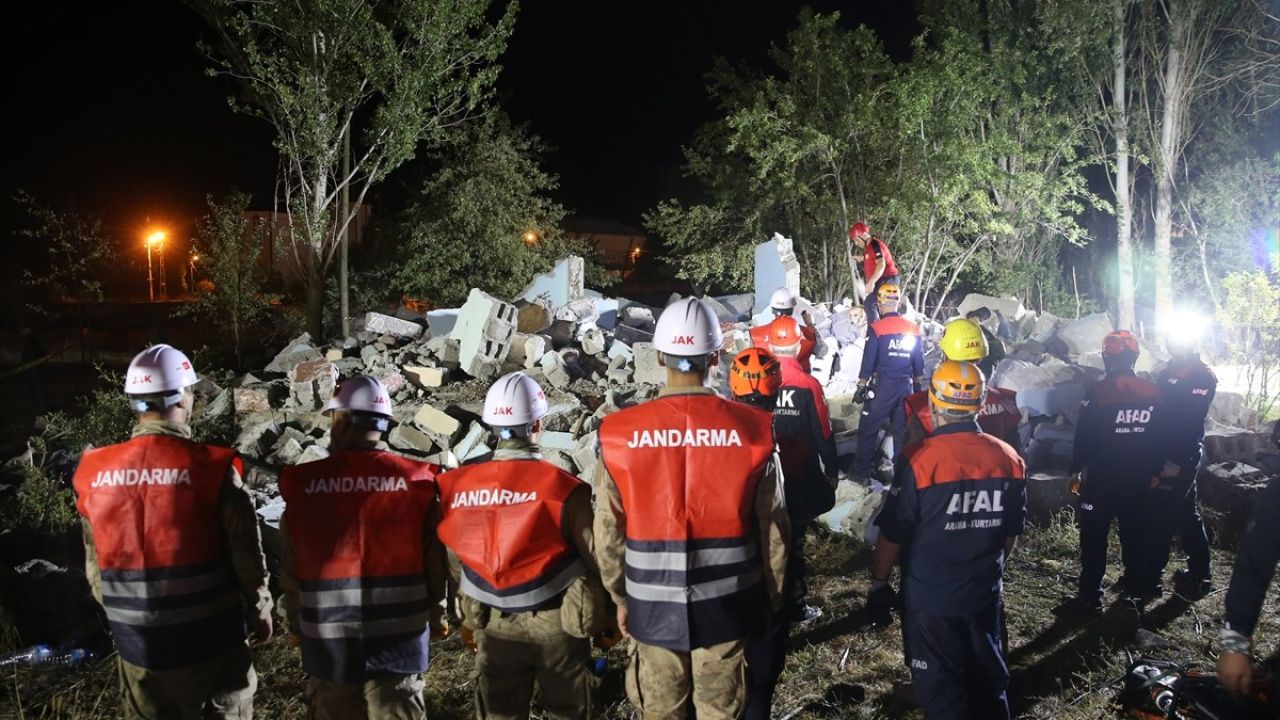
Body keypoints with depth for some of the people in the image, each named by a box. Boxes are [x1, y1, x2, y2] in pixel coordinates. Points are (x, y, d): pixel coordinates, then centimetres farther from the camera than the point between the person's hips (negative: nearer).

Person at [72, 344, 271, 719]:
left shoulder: (94, 473, -4)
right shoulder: (212, 466, -17)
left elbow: (95, 561, 5)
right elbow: (245, 551, -11)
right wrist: (259, 609, 4)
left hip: (137, 641, 4)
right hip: (208, 636, -4)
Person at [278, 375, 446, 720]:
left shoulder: (303, 485, -8)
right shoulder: (417, 482, -10)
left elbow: (290, 569, 0)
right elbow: (436, 561, -4)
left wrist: (297, 624, 15)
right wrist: (436, 617, 12)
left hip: (327, 641, 1)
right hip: (398, 639, -1)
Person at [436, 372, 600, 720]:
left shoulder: (459, 486, -7)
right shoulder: (562, 487, -17)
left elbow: (455, 559, 4)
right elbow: (594, 558, -11)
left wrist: (466, 618, 17)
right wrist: (605, 617, 6)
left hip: (493, 626, 3)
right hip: (556, 624, -3)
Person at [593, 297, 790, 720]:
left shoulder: (619, 433, -12)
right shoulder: (753, 429, -11)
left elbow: (609, 532, -4)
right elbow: (772, 528, -4)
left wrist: (621, 597, 12)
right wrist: (773, 596, 12)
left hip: (653, 604, 0)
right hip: (728, 603, 0)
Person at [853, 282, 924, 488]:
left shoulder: (877, 328, -11)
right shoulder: (913, 328, 4)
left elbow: (868, 361, -10)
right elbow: (919, 362, 10)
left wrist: (861, 386, -2)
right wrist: (917, 386, 21)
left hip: (883, 385, -4)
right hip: (906, 385, 5)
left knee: (868, 429, 3)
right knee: (902, 430, 13)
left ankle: (862, 472, 4)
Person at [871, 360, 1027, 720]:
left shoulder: (919, 460, -22)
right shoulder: (1010, 459, -6)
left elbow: (893, 535, -15)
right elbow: (1011, 533, 6)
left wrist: (879, 581, 1)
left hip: (930, 599, -4)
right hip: (985, 595, 4)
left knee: (940, 690, 12)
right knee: (988, 680, 23)